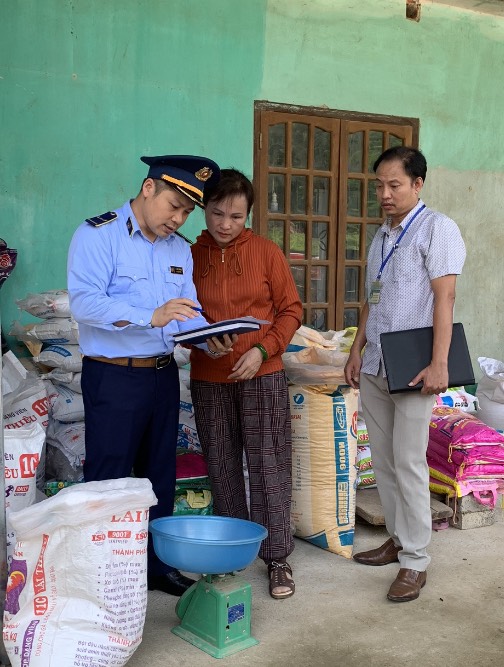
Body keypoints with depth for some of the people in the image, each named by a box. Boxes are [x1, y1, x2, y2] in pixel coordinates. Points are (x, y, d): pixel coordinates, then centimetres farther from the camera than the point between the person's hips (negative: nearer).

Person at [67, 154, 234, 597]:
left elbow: (190, 312, 9)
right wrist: (152, 316, -33)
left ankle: (157, 565, 30)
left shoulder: (179, 248, 11)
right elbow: (84, 302, -22)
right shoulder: (98, 235, -10)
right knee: (108, 481, -1)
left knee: (160, 476, 16)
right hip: (114, 377, -7)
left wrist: (210, 339, -13)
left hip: (163, 374, 7)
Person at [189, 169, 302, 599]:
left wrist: (263, 349, -13)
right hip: (208, 378, 2)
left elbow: (291, 309, 1)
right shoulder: (190, 256, 4)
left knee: (269, 465, 1)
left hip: (261, 375, -2)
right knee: (222, 466, 9)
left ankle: (277, 556, 13)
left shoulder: (267, 252, -1)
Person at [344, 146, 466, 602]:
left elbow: (445, 296, -14)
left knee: (408, 463, -5)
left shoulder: (437, 228, -6)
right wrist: (357, 350, 14)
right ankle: (399, 538, 27)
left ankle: (415, 561, 6)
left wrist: (439, 364, -21)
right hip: (374, 367, 8)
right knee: (383, 460, 12)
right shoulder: (382, 235, 17)